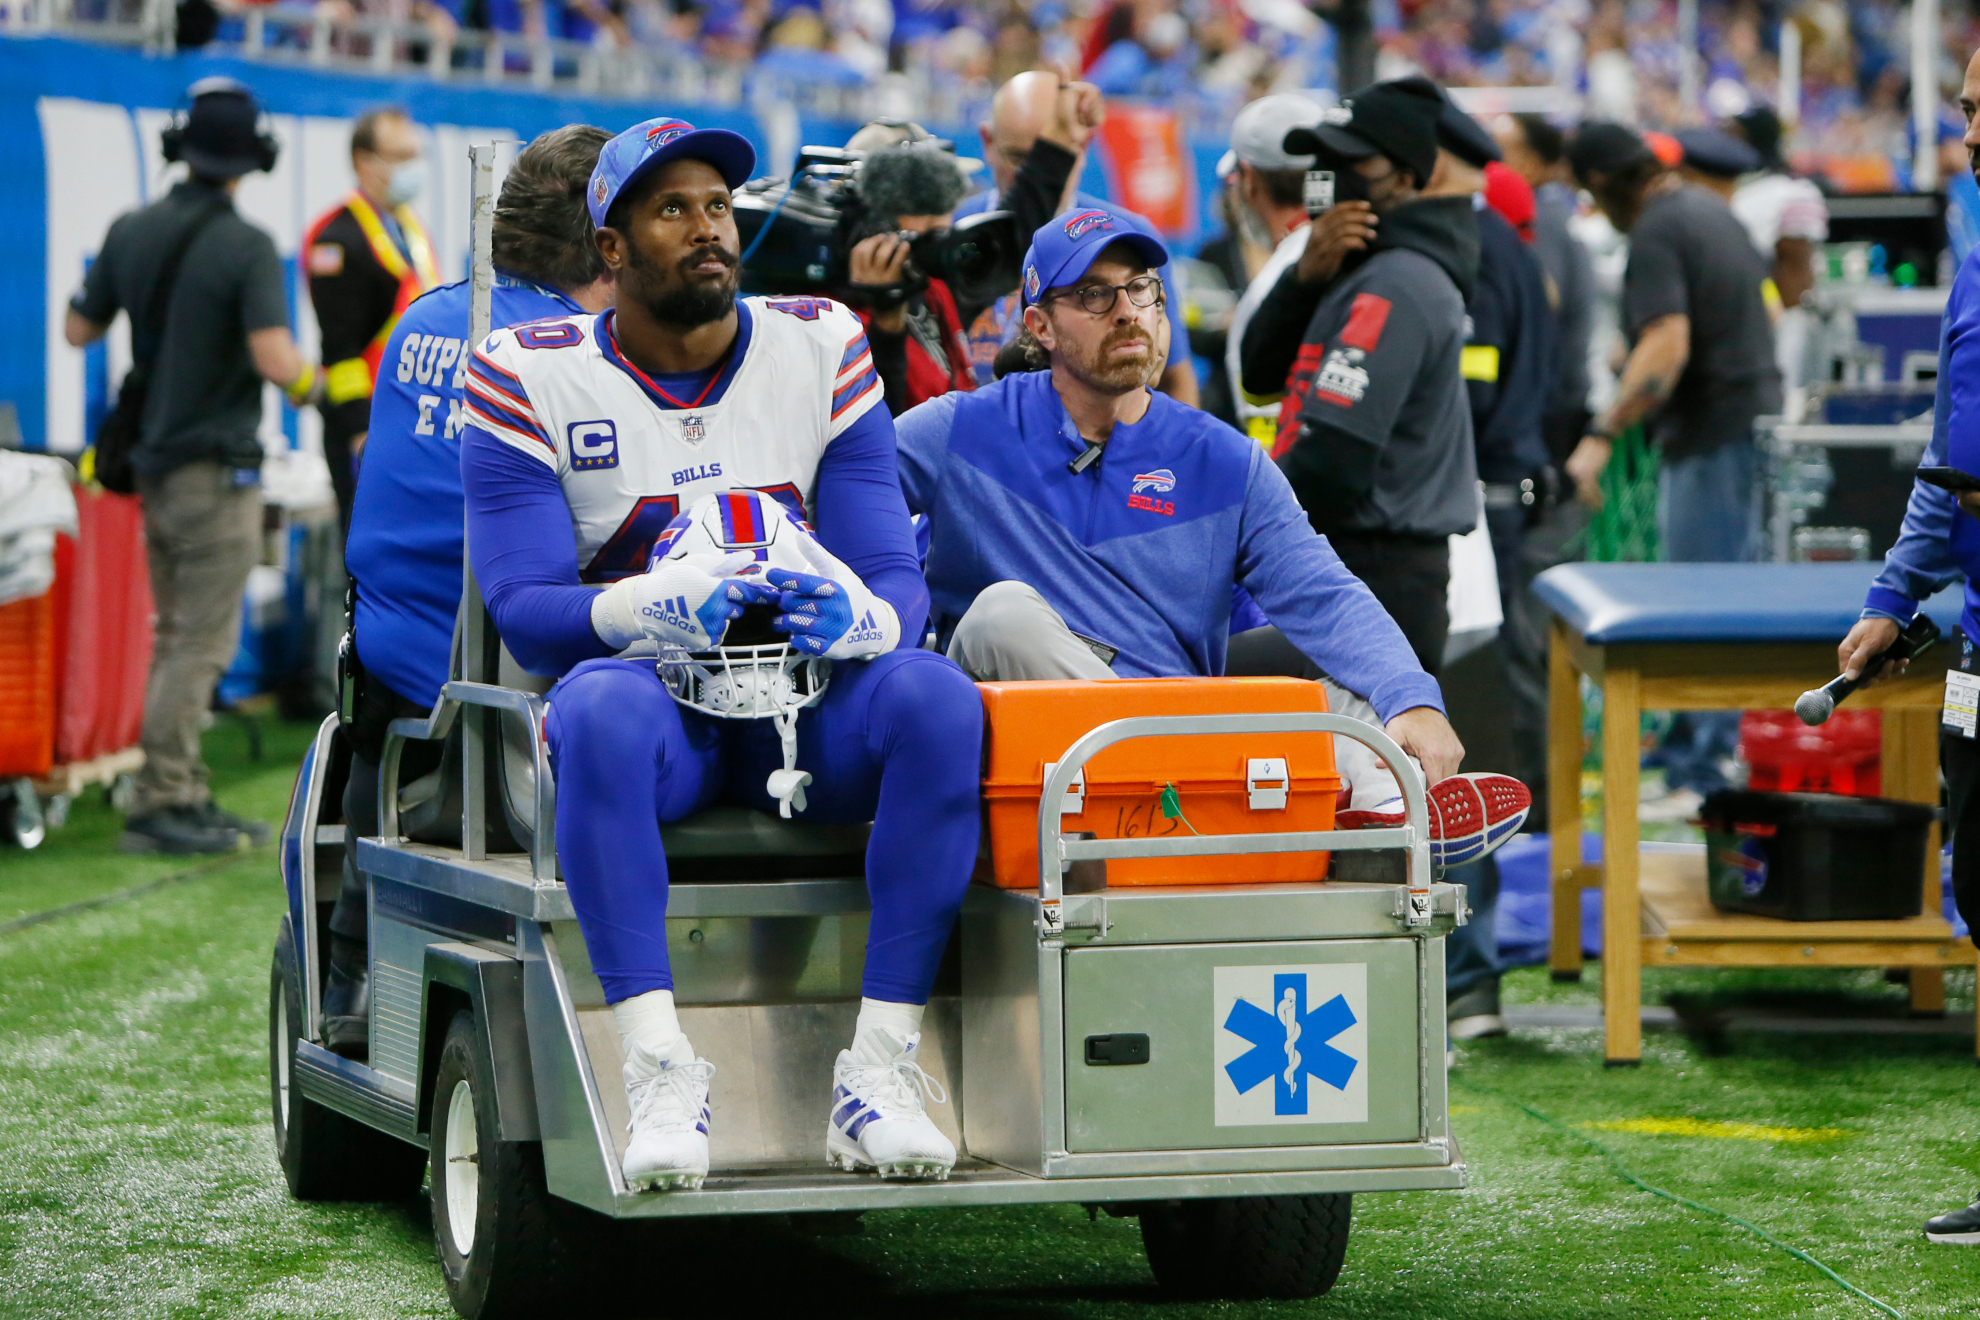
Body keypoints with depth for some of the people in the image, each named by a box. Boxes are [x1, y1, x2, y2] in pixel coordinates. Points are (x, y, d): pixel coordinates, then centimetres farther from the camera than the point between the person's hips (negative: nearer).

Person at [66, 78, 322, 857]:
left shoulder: (131, 233, 5)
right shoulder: (246, 247, -15)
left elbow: (78, 330, 15)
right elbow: (273, 356, -23)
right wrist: (310, 383, -2)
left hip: (154, 465, 7)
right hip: (216, 470, -7)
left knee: (177, 639, 14)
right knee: (201, 644, -5)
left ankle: (186, 799, 17)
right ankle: (160, 804, -7)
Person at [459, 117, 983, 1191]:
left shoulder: (821, 349, 6)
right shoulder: (533, 379, 0)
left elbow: (895, 574, 0)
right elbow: (524, 609, -9)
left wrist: (860, 615, -26)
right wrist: (661, 607, -30)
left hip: (805, 700, 2)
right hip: (650, 696, -2)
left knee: (937, 698, -30)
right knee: (601, 704, -38)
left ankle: (879, 1071, -31)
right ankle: (658, 1070, -41)